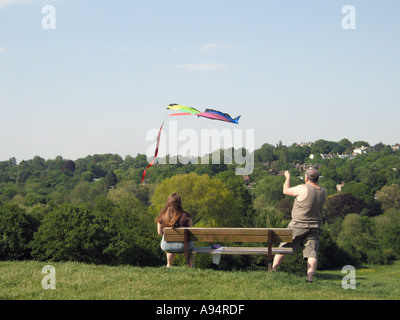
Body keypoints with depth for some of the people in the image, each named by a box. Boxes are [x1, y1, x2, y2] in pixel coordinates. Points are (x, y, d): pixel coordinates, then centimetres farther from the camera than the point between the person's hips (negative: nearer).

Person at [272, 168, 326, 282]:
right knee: (312, 253, -3)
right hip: (315, 227, 4)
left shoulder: (302, 188, -13)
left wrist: (288, 177, 19)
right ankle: (310, 278, -15)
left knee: (283, 248, 8)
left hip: (298, 226, -4)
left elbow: (286, 190, 3)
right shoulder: (323, 192, 3)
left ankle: (273, 271, 11)